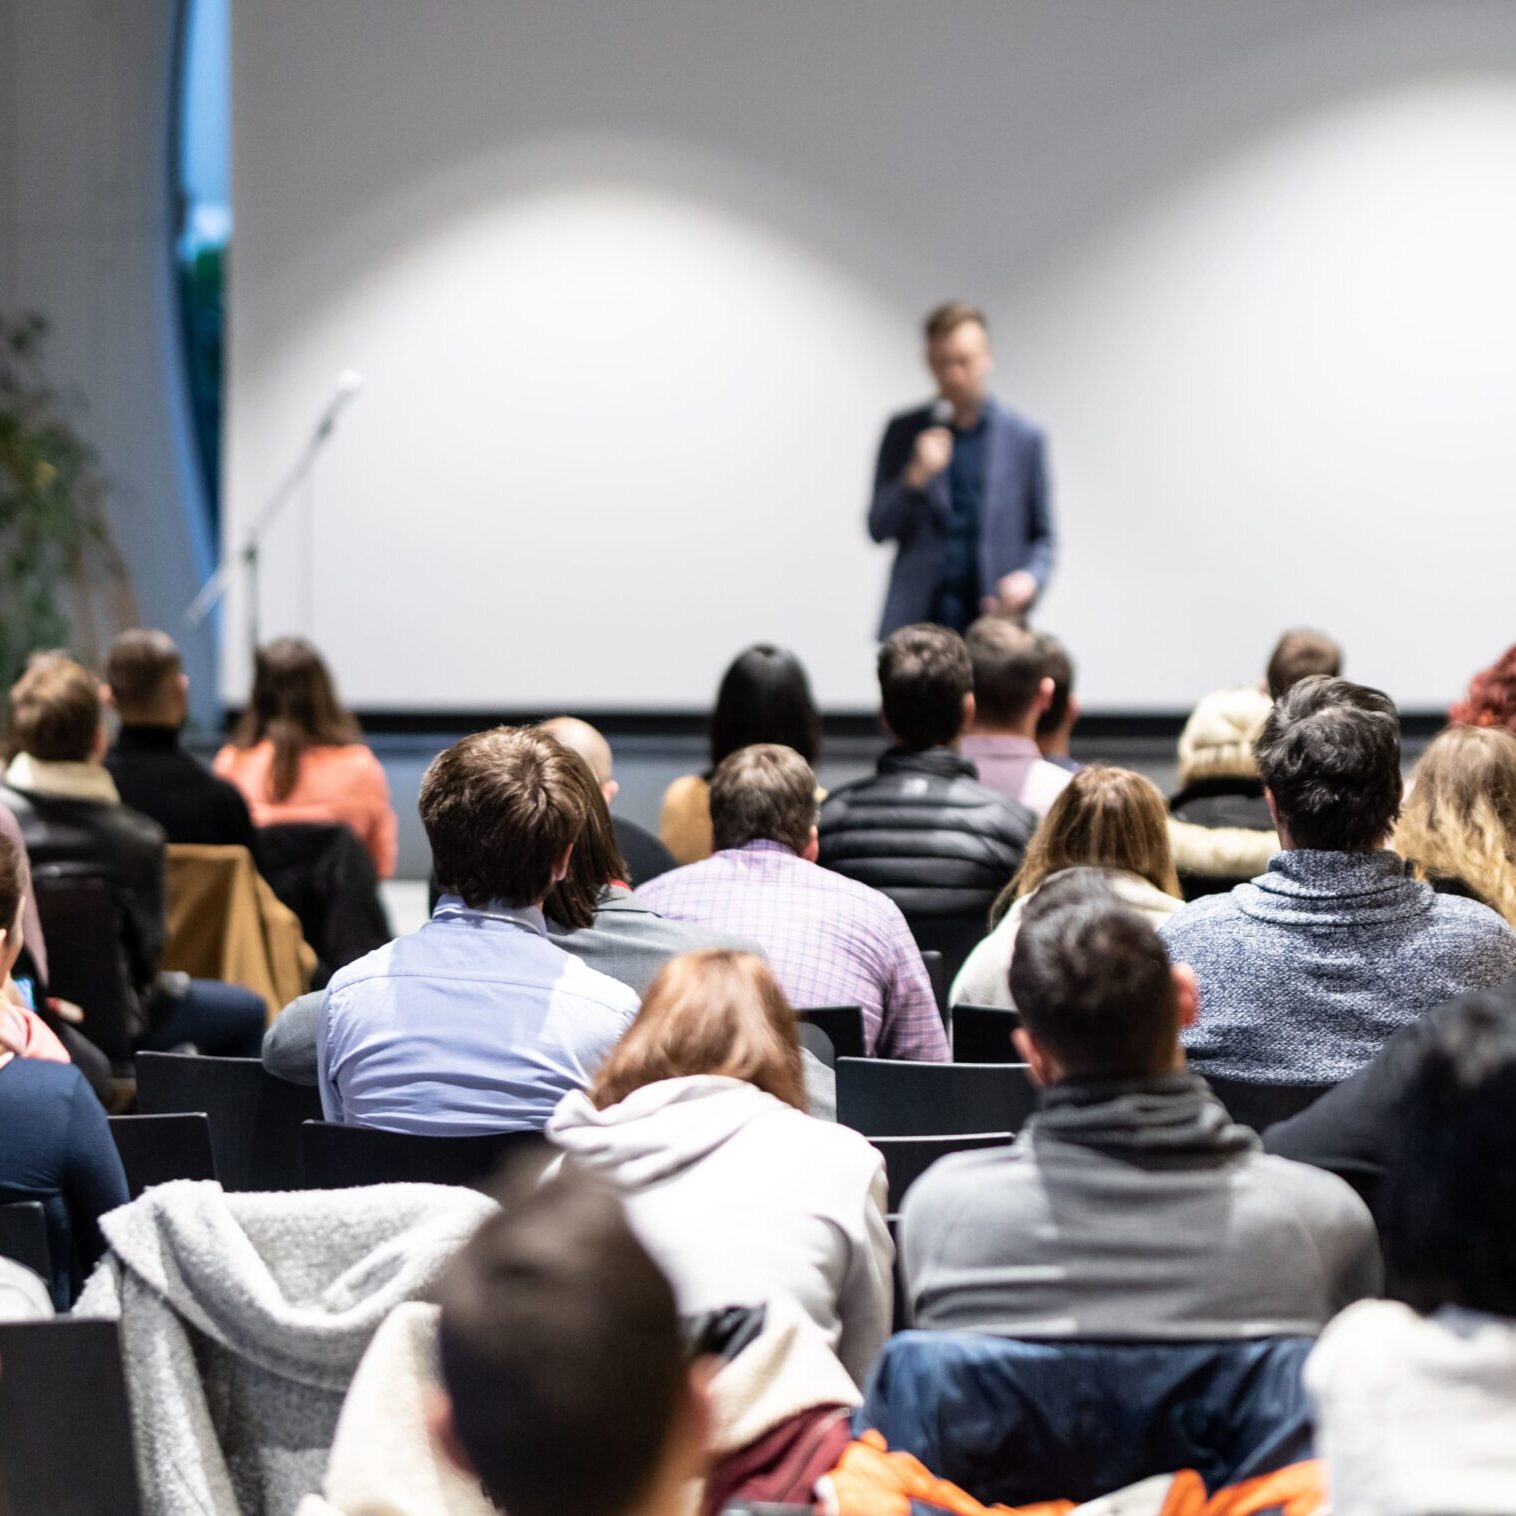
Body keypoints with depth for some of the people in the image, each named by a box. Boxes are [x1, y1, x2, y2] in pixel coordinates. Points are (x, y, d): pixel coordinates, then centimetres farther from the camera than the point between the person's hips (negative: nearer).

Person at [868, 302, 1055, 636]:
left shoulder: (1025, 439, 6)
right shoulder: (904, 432, 8)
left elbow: (1042, 537, 12)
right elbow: (878, 528, 7)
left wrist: (1031, 578, -9)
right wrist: (915, 477, -10)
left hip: (993, 618, -1)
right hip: (917, 622, 1)